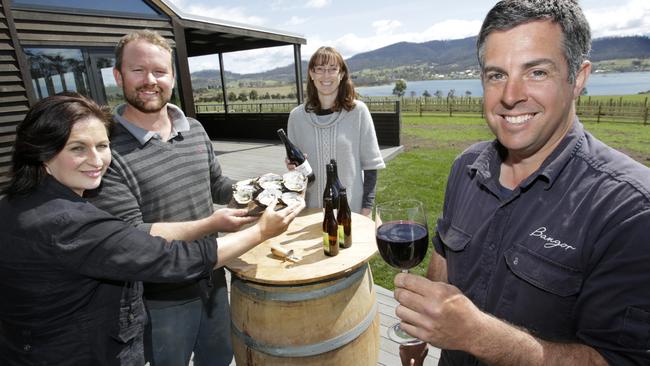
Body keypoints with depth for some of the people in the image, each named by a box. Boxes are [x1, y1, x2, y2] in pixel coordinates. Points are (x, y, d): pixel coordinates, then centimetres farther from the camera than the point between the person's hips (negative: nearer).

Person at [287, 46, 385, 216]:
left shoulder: (358, 111, -7)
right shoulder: (297, 116, -1)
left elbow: (370, 163, -4)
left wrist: (367, 208, -6)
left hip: (352, 209, -1)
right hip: (311, 209, 2)